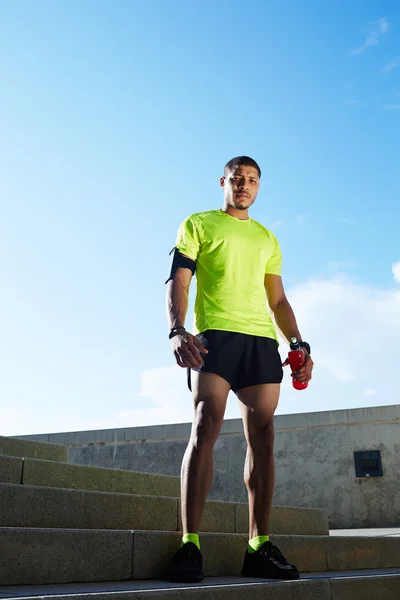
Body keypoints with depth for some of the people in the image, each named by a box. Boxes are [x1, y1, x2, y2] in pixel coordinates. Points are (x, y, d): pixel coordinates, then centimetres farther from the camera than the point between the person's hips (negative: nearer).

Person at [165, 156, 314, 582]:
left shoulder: (267, 239, 26)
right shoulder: (198, 225, 14)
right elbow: (178, 282, 2)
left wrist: (299, 343, 8)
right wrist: (177, 329, -17)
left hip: (262, 340, 4)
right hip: (214, 336, -4)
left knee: (262, 437, -3)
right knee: (205, 427, -17)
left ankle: (259, 547, 0)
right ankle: (190, 542, -17)